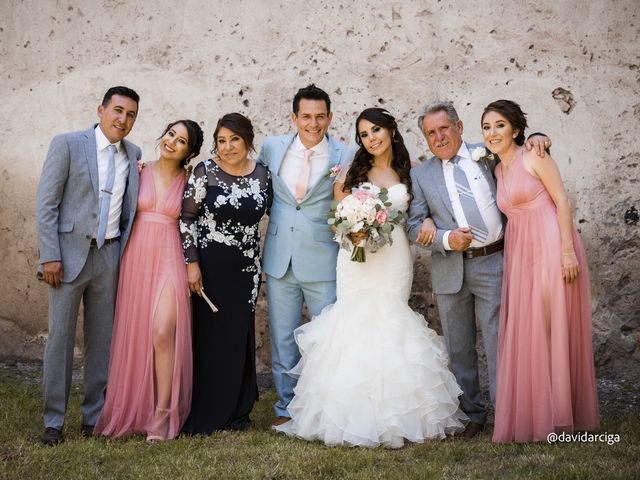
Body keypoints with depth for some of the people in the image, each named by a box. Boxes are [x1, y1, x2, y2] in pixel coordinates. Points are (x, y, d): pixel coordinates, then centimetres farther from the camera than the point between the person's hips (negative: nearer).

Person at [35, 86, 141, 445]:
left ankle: (94, 416, 19)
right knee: (60, 336, 1)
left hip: (109, 255, 4)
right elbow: (46, 204, -7)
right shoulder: (67, 144, -5)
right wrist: (50, 255, -12)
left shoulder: (133, 154, 8)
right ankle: (54, 421, 11)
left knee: (103, 337, 8)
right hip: (70, 253, -4)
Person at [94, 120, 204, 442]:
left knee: (164, 333, -14)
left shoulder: (189, 181, 4)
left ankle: (162, 415, -5)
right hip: (137, 258, 2)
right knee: (134, 336, 7)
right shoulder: (139, 171, 7)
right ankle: (133, 409, 22)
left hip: (169, 260, -2)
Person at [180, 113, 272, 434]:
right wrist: (191, 263, -11)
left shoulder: (262, 175, 4)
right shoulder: (205, 171, -6)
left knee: (239, 338, 8)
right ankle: (202, 416, 13)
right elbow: (186, 218, -6)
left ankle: (235, 412, 22)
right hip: (208, 266, -3)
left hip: (245, 268, 3)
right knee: (207, 335, 1)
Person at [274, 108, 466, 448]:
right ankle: (357, 416, 1)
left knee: (391, 323, -3)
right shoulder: (353, 172, 7)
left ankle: (393, 417, 6)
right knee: (356, 322, -6)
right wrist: (352, 233, -13)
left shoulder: (408, 172, 10)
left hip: (395, 257, 1)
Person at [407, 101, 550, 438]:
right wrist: (446, 239, -12)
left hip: (493, 262, -1)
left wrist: (535, 139, -1)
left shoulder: (486, 154, 8)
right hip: (450, 269, 2)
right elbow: (414, 224, 5)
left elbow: (520, 152, 22)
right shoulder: (420, 174, 8)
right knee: (458, 348, 9)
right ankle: (471, 414, 22)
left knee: (499, 340, -1)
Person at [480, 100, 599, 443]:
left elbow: (562, 201, -8)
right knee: (524, 333, 8)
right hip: (519, 253, 7)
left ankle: (558, 414, 8)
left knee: (554, 328, -2)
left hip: (551, 246, -7)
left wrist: (568, 250, -17)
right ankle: (533, 414, 18)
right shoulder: (497, 171, 16)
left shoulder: (533, 157, -3)